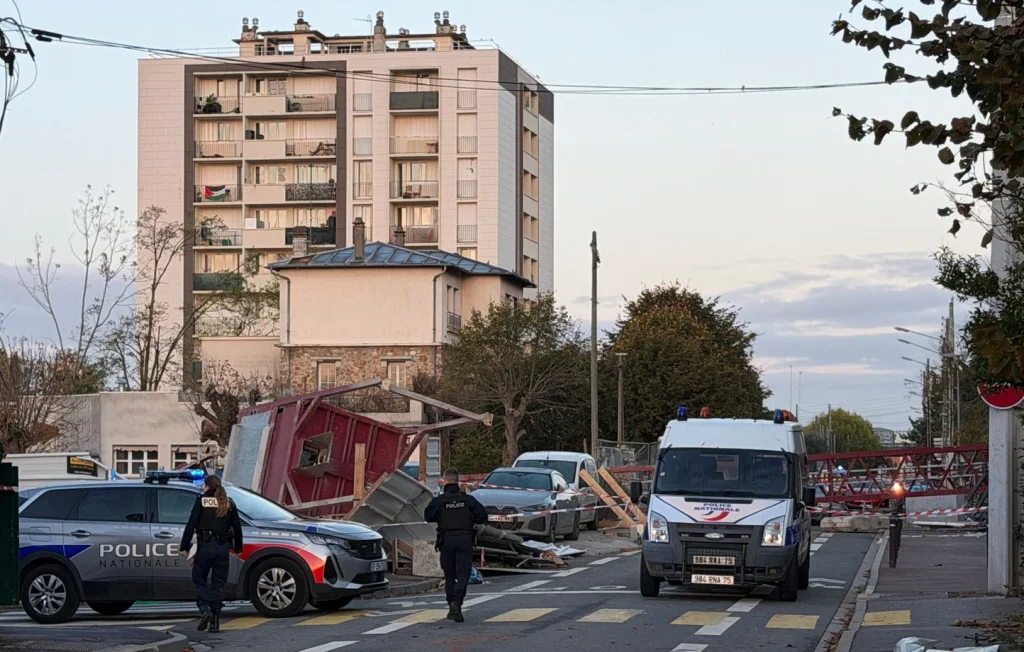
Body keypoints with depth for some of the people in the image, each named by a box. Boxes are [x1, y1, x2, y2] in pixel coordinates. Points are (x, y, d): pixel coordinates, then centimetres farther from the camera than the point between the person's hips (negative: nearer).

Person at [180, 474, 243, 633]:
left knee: (199, 578, 11)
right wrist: (238, 548, 22)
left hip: (206, 546, -3)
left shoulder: (201, 501, -2)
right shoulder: (229, 504, 9)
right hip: (223, 548, 3)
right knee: (218, 584, 9)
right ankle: (215, 622, 7)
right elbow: (237, 528, 12)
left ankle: (204, 609, -12)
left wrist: (184, 547, -4)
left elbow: (191, 525, -7)